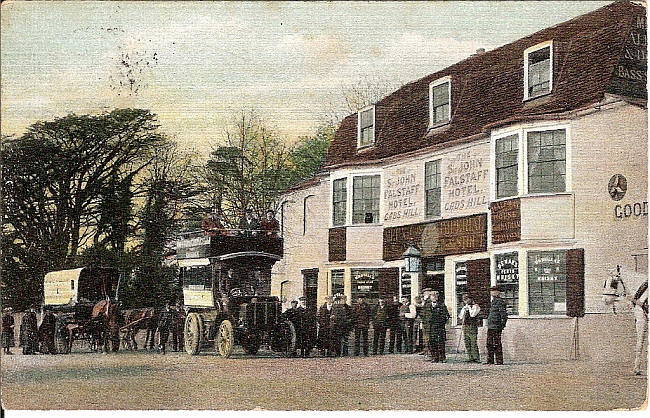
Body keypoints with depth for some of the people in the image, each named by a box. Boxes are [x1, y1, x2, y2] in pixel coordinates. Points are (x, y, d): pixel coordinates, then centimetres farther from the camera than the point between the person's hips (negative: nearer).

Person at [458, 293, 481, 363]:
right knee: (467, 343, 6)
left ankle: (476, 358, -6)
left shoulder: (475, 306, -3)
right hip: (465, 326, 7)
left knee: (473, 343, -9)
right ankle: (470, 358, 11)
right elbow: (460, 316, 15)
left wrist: (469, 307, -9)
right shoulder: (464, 307, 19)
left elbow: (472, 314, -17)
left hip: (472, 326, -7)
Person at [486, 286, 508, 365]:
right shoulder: (493, 301, 18)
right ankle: (490, 360, 17)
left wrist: (502, 325, -18)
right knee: (489, 344, 11)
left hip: (496, 327, -10)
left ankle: (499, 361, -1)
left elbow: (504, 315, -16)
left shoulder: (500, 302, -11)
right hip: (490, 327, 10)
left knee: (497, 344, -6)